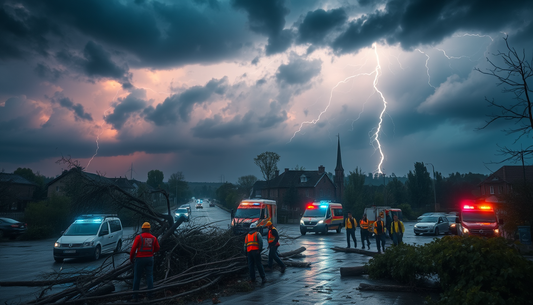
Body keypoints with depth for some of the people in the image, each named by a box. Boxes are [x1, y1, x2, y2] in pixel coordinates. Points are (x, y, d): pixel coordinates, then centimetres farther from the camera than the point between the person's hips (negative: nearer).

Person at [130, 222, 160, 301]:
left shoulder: (139, 237, -9)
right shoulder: (153, 238, 3)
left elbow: (133, 248, -11)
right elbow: (157, 248, 11)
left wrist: (131, 258, 2)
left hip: (140, 258, -3)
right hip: (150, 258, 3)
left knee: (137, 277, 8)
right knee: (150, 276, 8)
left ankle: (135, 296, 13)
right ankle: (150, 295, 7)